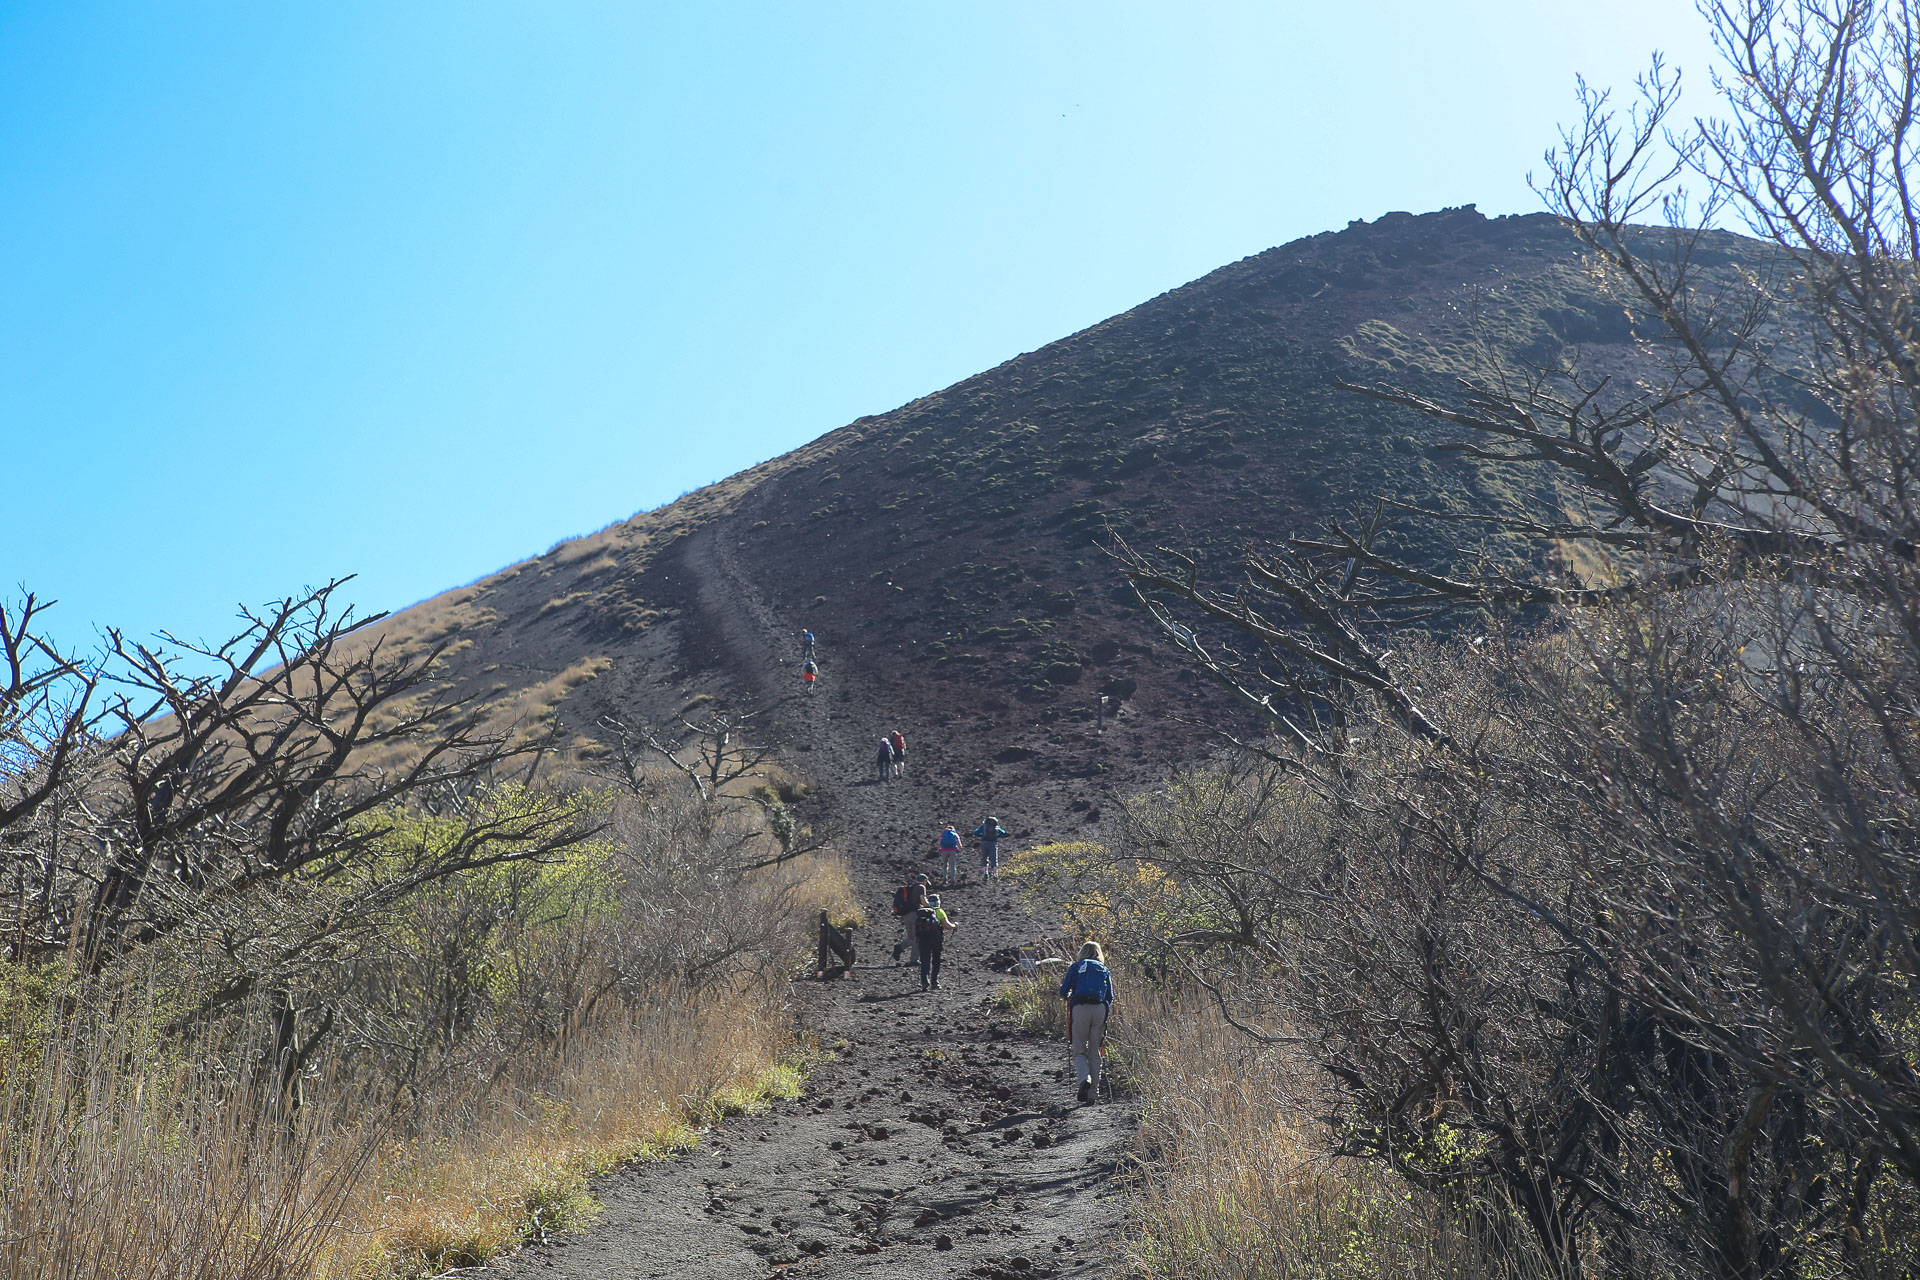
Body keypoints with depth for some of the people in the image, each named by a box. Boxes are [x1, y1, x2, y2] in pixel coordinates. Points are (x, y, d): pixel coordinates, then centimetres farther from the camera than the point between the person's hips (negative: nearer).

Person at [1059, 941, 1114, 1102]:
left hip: (1080, 1009, -2)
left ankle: (1084, 1078, -22)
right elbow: (1110, 997, 12)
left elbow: (1063, 992, 6)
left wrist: (1067, 997, 28)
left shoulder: (1075, 967, 11)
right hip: (1100, 1009, 2)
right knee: (1094, 1052, 10)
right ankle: (1092, 1092, 8)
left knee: (1079, 1051, 5)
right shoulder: (1104, 970, 18)